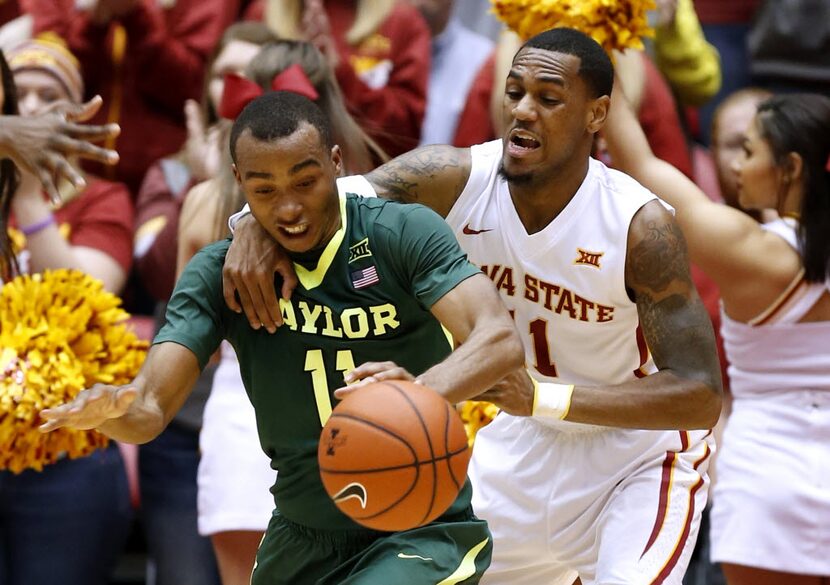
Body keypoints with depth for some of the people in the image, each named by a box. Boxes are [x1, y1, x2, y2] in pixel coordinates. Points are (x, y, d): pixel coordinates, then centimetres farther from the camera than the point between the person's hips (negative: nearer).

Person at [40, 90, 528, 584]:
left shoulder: (405, 233, -12)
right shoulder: (219, 274, -3)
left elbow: (501, 340, -25)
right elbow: (149, 410, -10)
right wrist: (108, 410, -36)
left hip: (421, 534, -4)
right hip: (301, 543, 4)